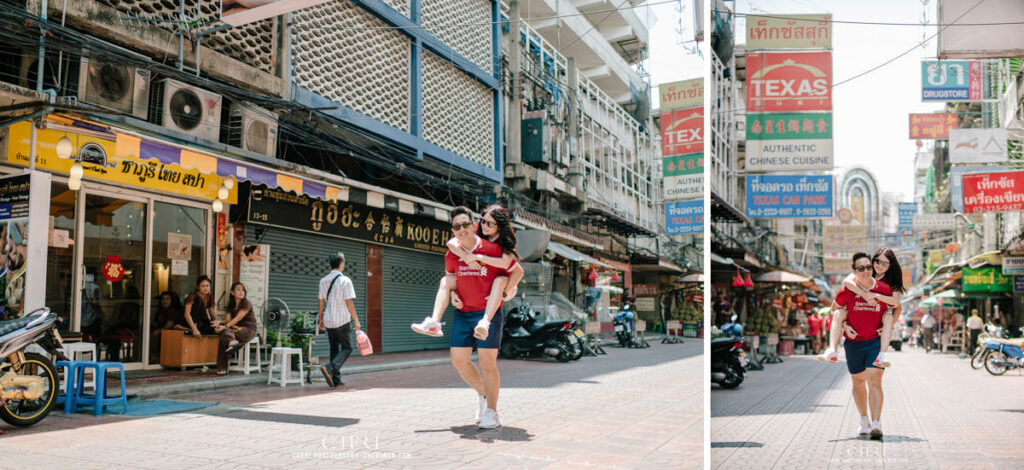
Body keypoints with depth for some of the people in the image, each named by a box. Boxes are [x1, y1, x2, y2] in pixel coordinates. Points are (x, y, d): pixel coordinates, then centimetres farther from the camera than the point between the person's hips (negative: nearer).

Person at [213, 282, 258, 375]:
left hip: (248, 330, -6)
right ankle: (232, 341, -47)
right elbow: (229, 319, 4)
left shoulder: (246, 303, -9)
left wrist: (225, 327, -30)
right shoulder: (231, 304, 13)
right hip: (236, 328, 6)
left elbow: (238, 318, -20)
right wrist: (220, 322, -17)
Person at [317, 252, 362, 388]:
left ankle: (336, 380, 14)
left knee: (334, 348, 14)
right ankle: (329, 368, -19)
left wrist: (321, 319, 22)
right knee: (347, 348, 4)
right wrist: (356, 321, -8)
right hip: (342, 320, -6)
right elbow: (349, 303, -14)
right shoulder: (345, 280, -12)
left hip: (328, 321, 6)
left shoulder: (323, 280, 6)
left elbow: (321, 302, 11)